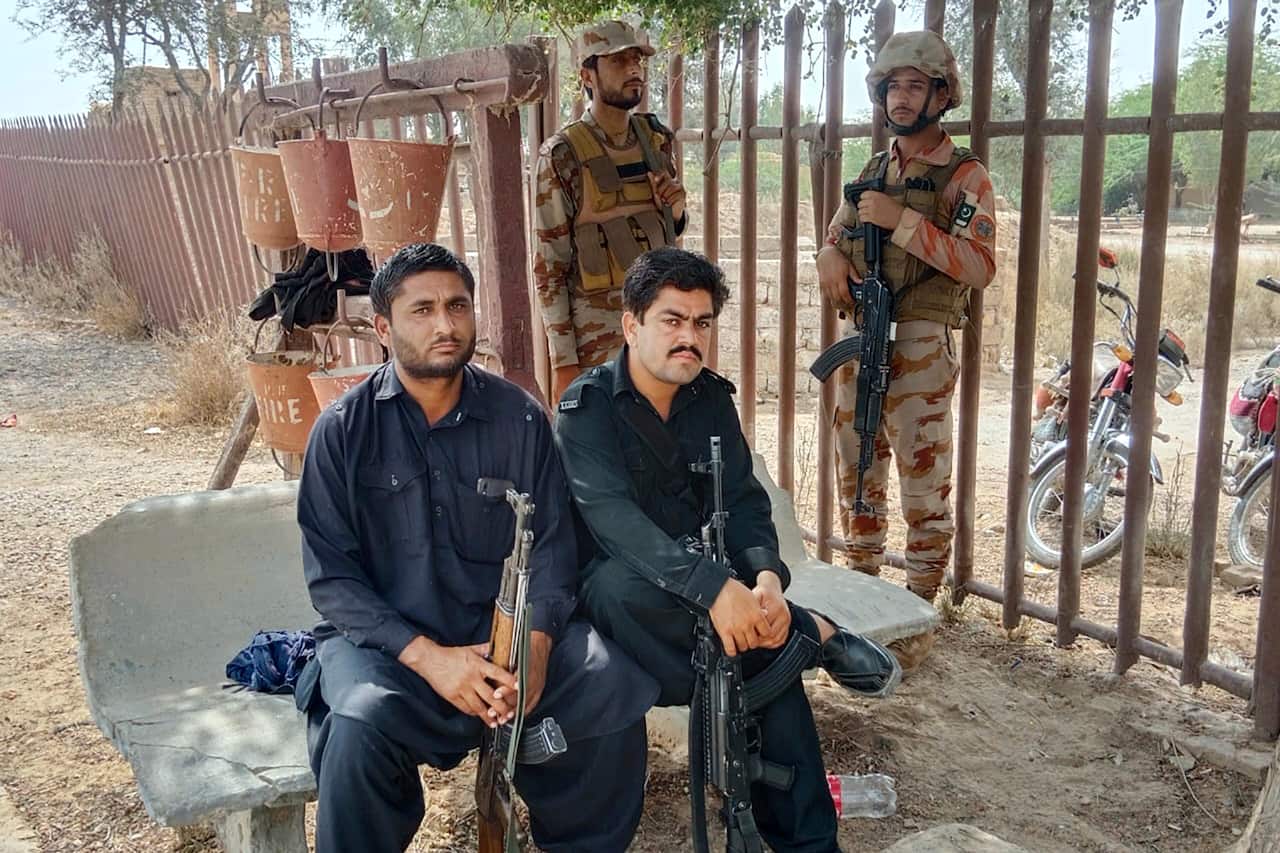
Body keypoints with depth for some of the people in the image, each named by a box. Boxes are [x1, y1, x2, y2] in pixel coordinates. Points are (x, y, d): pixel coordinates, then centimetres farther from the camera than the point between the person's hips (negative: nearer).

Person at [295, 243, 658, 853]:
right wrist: (427, 655, -19)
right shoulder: (343, 430, -2)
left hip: (506, 626, 2)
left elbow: (552, 545, 2)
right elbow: (331, 577, -6)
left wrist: (535, 643, -17)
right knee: (362, 723, -34)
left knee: (615, 684, -22)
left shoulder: (519, 418, 3)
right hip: (386, 638, -2)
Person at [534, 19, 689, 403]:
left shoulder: (656, 140, 7)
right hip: (597, 330, -5)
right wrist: (563, 361, -12)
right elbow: (549, 266, -9)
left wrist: (676, 208, -3)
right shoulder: (563, 154, -9)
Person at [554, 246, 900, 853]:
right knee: (622, 585, -39)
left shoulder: (712, 399, 3)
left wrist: (766, 576, -28)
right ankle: (817, 636, -25)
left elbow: (742, 500, -5)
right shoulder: (587, 406, -14)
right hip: (616, 583, -3)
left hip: (700, 573, 4)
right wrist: (713, 586, -44)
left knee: (767, 641, -26)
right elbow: (612, 517, -30)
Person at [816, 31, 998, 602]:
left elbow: (980, 266, -16)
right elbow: (837, 234, 21)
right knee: (856, 469, 13)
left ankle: (920, 602, 10)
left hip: (919, 345, -6)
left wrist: (901, 221, -20)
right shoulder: (874, 171, 15)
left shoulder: (964, 176, -4)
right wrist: (831, 255, -4)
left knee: (923, 479, -1)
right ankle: (861, 581, 27)